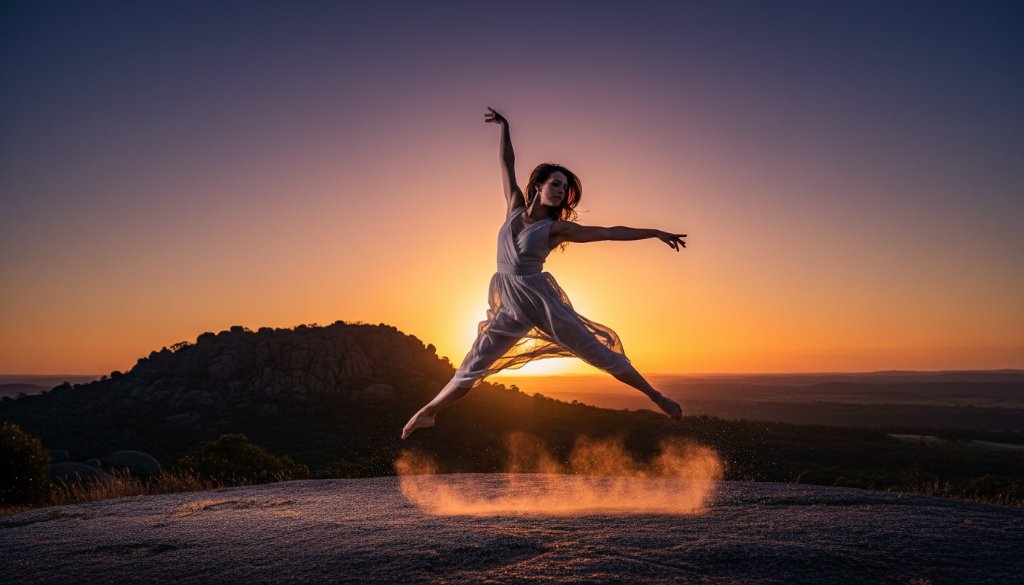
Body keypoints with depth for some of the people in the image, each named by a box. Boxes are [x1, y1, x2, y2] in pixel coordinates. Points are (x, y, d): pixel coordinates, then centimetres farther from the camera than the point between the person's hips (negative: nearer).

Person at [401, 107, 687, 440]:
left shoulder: (556, 227, -1)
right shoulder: (515, 208, 8)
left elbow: (610, 233, -1)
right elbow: (507, 164, 16)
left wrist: (656, 233, -2)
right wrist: (504, 127, 19)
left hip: (540, 299, -3)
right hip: (510, 306, 3)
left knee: (598, 352, -2)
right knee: (472, 367, 7)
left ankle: (657, 397, 6)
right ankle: (427, 413, 19)